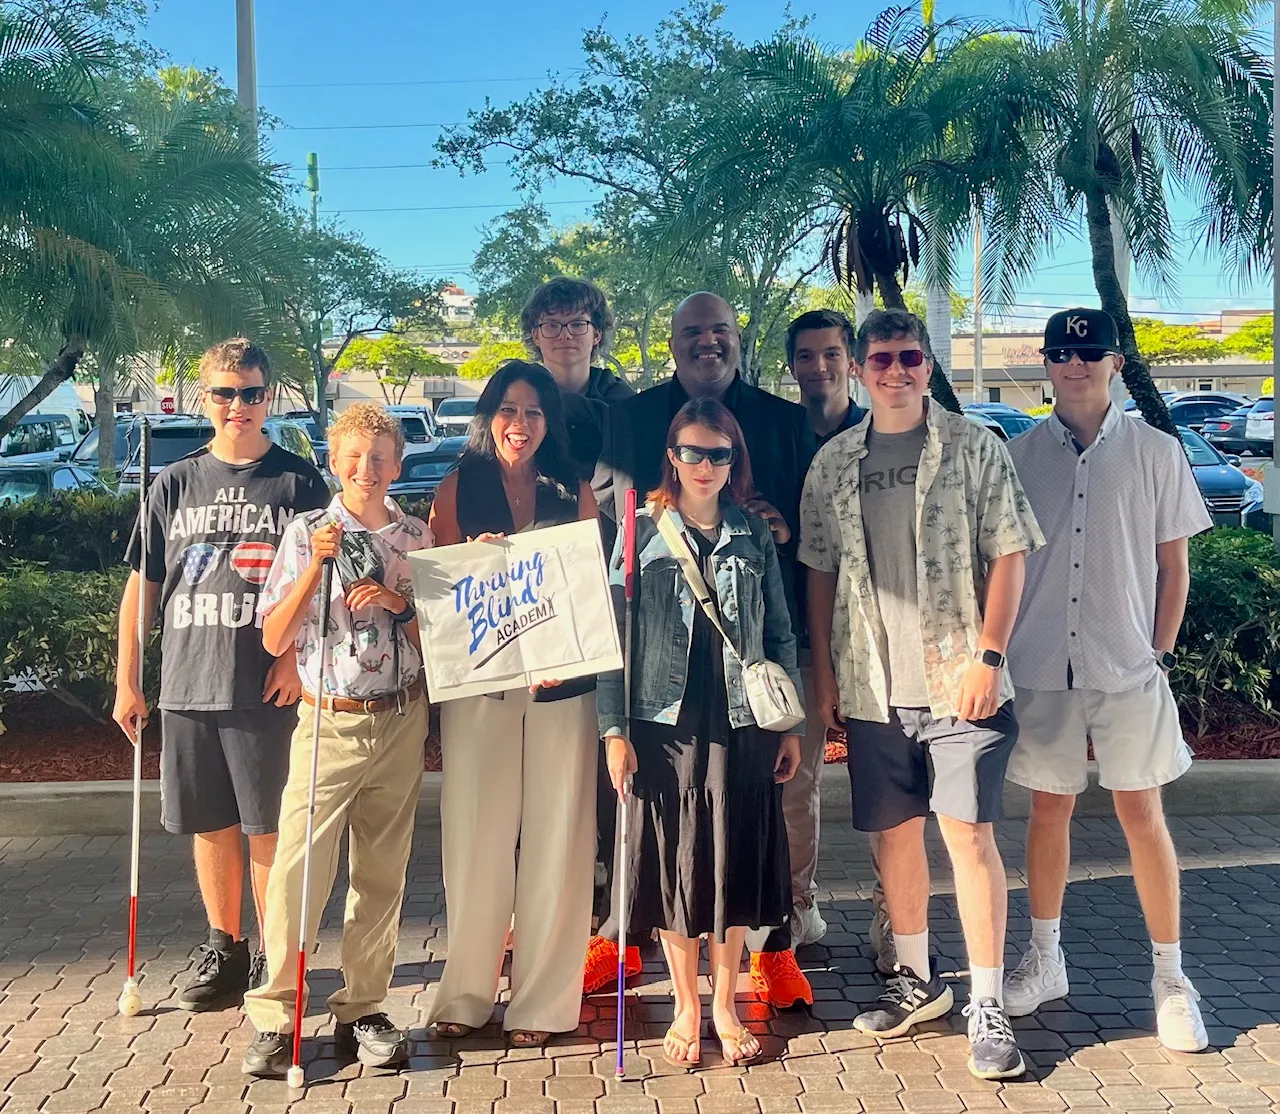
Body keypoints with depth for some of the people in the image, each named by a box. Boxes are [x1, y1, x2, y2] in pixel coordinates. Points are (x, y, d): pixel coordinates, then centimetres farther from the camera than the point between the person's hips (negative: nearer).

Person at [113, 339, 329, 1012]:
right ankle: (224, 951, 28)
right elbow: (142, 584, 11)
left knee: (268, 829, 2)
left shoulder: (297, 481, 1)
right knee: (210, 826, 12)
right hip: (186, 685, 3)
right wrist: (126, 681, 9)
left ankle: (276, 962, 15)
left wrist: (296, 655, -13)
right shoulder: (176, 484, 9)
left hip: (266, 688, -3)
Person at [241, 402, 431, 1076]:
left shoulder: (416, 538, 7)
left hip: (400, 723, 3)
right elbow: (274, 639, -4)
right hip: (329, 721, -2)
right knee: (299, 867, -6)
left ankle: (362, 1010, 19)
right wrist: (315, 566, -14)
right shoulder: (307, 534, 0)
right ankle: (274, 1017, 6)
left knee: (381, 873, 8)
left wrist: (399, 602, -9)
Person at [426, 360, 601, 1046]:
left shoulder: (574, 494, 9)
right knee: (476, 837, 2)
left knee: (555, 840, 2)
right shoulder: (458, 489, 7)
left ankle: (543, 1001, 11)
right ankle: (466, 993, 15)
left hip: (560, 685, 1)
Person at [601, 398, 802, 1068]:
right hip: (664, 724, -1)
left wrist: (791, 725, 6)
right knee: (672, 862, 5)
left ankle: (725, 1005, 22)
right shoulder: (640, 533, 1)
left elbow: (781, 634, 10)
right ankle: (686, 1008, 21)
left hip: (742, 724, 2)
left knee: (735, 861, 7)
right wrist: (614, 730, -7)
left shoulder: (754, 536, 7)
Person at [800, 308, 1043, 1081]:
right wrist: (824, 673, 8)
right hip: (872, 684, 4)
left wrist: (989, 656, -11)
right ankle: (917, 979, 28)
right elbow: (820, 574, 12)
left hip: (958, 678, -4)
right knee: (895, 830, 12)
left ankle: (987, 1006, 4)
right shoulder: (833, 463, 10)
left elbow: (1008, 556, -2)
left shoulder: (974, 448, 1)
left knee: (970, 832, -5)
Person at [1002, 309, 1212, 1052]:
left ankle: (1171, 978, 16)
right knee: (1050, 809, 11)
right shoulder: (1020, 456, 4)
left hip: (1129, 669, -1)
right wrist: (1001, 654, 2)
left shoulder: (1155, 452, 0)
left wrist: (1160, 654, -2)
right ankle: (1045, 962, 25)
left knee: (1143, 815, 3)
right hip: (1042, 665, 2)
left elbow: (1173, 564, 4)